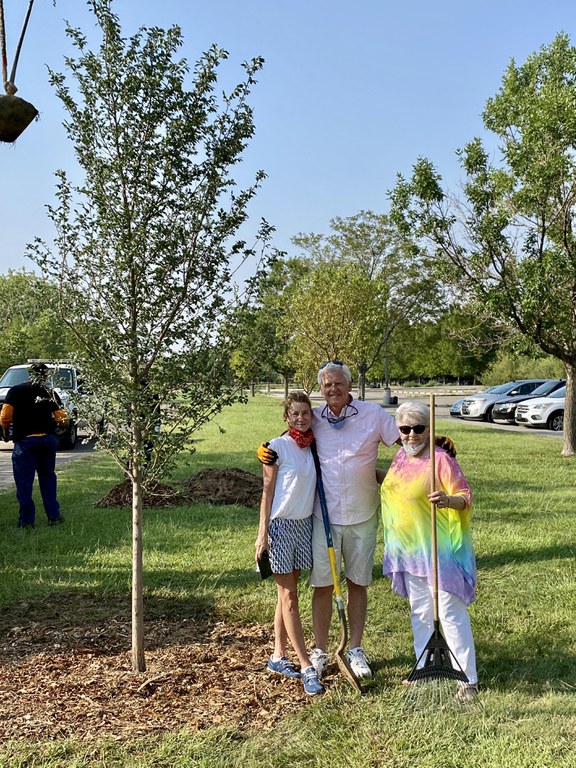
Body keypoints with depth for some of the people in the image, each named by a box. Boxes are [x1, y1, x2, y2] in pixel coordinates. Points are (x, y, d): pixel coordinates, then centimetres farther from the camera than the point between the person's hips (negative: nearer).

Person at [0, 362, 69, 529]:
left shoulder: (16, 391, 1)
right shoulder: (51, 393, 6)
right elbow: (63, 419, 2)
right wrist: (60, 426, 24)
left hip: (25, 440, -3)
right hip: (48, 440, 3)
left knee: (24, 482, 3)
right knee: (47, 477, 16)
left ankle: (26, 521, 4)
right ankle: (53, 516, 16)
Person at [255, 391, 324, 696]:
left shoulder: (314, 446, 6)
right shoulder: (277, 447, -10)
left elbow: (316, 485, 12)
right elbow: (267, 491, -8)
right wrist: (262, 533, -11)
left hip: (305, 523, 6)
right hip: (280, 524, -6)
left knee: (288, 593, 13)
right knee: (288, 597, -1)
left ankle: (278, 657, 24)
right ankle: (307, 667, 2)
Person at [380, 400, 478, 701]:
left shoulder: (441, 459, -16)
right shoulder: (401, 457, 7)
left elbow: (466, 496, -18)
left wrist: (449, 500, -36)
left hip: (439, 548, -8)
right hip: (410, 549, 8)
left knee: (450, 613, -3)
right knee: (419, 612, 17)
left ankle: (468, 679, 8)